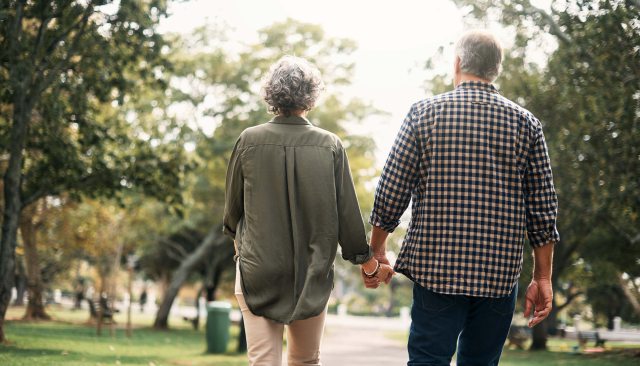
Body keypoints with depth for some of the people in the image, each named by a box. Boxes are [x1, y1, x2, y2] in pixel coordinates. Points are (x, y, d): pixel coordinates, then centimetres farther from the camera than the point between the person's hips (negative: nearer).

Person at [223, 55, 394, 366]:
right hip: (312, 276, 1)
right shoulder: (330, 146, -5)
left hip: (258, 272, -1)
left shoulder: (249, 141, -5)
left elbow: (232, 209, 6)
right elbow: (347, 213, -1)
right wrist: (368, 262, 13)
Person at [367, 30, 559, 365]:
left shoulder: (423, 113, 0)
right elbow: (543, 209, 4)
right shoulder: (526, 124, 5)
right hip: (500, 274, 2)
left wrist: (376, 252, 11)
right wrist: (542, 278, 10)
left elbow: (391, 192, -1)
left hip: (435, 267, -2)